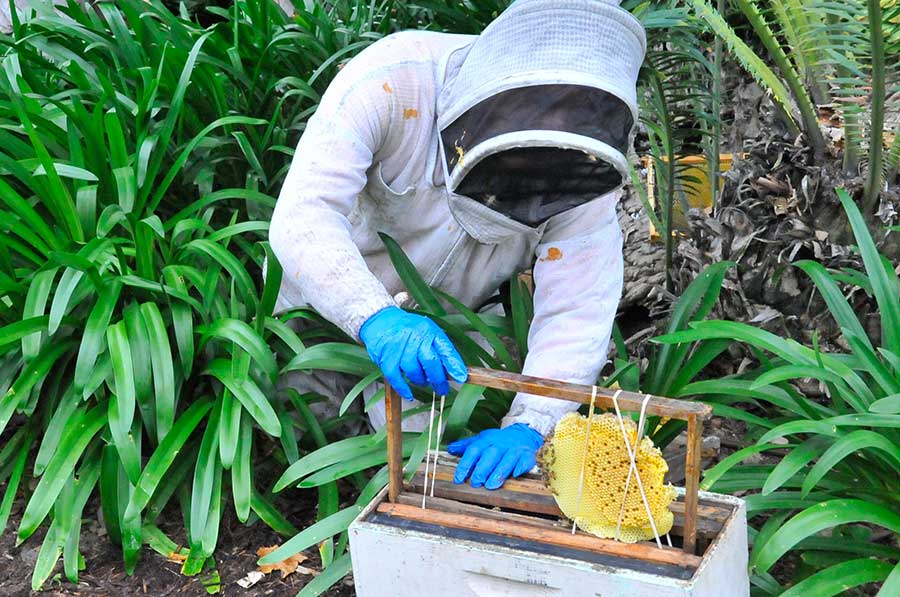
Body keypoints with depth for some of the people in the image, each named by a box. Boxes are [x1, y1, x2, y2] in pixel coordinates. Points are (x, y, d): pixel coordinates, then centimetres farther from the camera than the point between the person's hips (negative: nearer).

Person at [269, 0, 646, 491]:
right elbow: (303, 216, -45)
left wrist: (525, 426, -45)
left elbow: (576, 309, -30)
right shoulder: (392, 82, -37)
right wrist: (376, 318, -62)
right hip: (332, 303, -1)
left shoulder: (588, 163, -27)